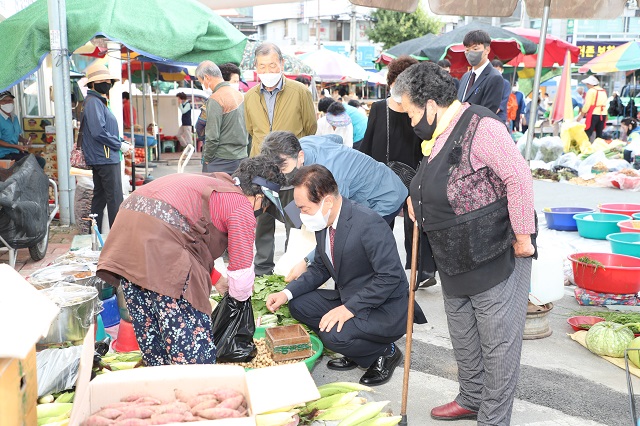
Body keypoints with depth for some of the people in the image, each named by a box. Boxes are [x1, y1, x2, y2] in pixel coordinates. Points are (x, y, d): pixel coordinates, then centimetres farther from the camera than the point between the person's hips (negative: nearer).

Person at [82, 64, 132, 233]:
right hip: (106, 157, -11)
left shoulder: (99, 101, 19)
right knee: (115, 199, -7)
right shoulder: (93, 102, -13)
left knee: (100, 197, 15)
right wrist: (120, 145, -13)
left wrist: (120, 143, 8)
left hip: (100, 159, 11)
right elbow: (99, 132, -22)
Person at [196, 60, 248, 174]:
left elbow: (212, 137, -18)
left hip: (221, 161, -8)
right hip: (241, 158, 8)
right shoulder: (238, 94, 10)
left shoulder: (215, 100, -15)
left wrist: (207, 160, -6)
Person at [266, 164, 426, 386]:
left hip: (385, 309, -9)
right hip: (348, 299, 9)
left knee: (335, 336, -29)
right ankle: (355, 351, 12)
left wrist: (349, 308, -29)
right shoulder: (323, 222, 0)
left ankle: (385, 352, 3)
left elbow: (390, 277, -27)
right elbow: (320, 268, 12)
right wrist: (287, 293, -3)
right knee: (298, 305, 0)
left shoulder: (368, 224, -27)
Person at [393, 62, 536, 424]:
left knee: (498, 343, 3)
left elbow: (519, 178, -24)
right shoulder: (441, 135, 11)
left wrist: (523, 238, -20)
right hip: (456, 261, 10)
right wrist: (419, 202, 8)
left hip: (496, 256, -10)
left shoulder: (480, 126, -19)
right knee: (463, 337, 21)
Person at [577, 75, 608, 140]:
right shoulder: (603, 91, 15)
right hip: (603, 114, 7)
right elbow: (604, 104, 16)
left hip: (594, 114, -7)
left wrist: (581, 115, -5)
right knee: (599, 133, 11)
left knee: (587, 133, -9)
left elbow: (587, 104, -11)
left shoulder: (591, 91, -7)